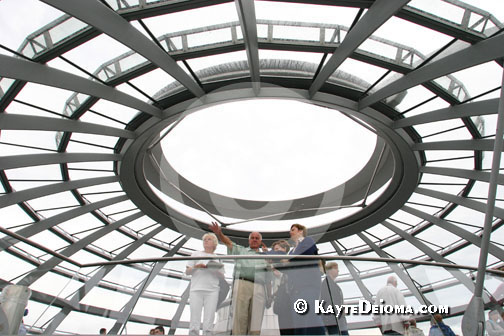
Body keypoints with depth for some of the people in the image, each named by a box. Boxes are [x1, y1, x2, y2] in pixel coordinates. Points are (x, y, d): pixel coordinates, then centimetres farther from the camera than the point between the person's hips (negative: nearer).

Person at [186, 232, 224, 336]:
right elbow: (187, 272, 11)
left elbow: (222, 275, 12)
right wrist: (196, 266, -9)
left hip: (212, 291, 1)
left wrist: (215, 269, -9)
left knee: (208, 323, -6)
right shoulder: (196, 254, 16)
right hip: (196, 290, 0)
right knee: (194, 322, -7)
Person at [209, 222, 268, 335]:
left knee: (255, 320, -4)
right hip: (242, 284, -2)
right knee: (240, 317, -10)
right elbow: (228, 242, 7)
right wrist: (219, 233, -11)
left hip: (259, 288, 3)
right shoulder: (240, 250, 21)